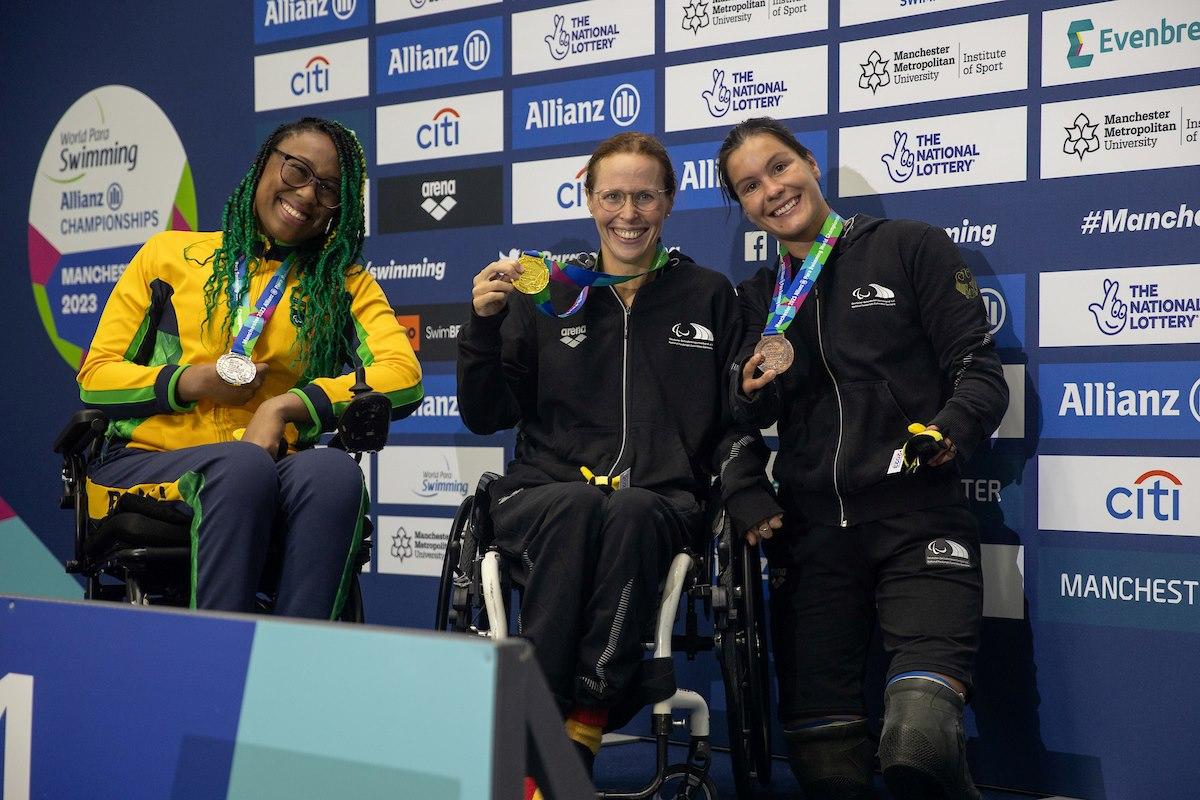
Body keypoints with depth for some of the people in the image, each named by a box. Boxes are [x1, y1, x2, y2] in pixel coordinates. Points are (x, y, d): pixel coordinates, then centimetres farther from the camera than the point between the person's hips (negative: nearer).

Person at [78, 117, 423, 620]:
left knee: (335, 472, -33)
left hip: (269, 470, 1)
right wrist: (191, 382, -8)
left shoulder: (344, 284, 14)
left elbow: (404, 377, -4)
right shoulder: (170, 254, 13)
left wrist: (285, 405, -15)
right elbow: (95, 378, 11)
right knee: (243, 465, -35)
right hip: (147, 461, -1)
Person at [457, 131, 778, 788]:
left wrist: (746, 491, -6)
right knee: (579, 505, -36)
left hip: (661, 505, 0)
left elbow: (736, 418, 13)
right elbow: (486, 416, 12)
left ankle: (580, 730, -32)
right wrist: (484, 326, -4)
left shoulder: (708, 296, 15)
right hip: (542, 494, 0)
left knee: (631, 512, -37)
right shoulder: (546, 294, 14)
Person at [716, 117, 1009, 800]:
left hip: (915, 519, -4)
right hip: (813, 531, 5)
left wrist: (949, 432, -19)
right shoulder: (759, 296, 19)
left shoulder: (910, 247, 5)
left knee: (918, 745, -26)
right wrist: (753, 389, -4)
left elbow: (980, 369, 1)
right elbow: (749, 414, 18)